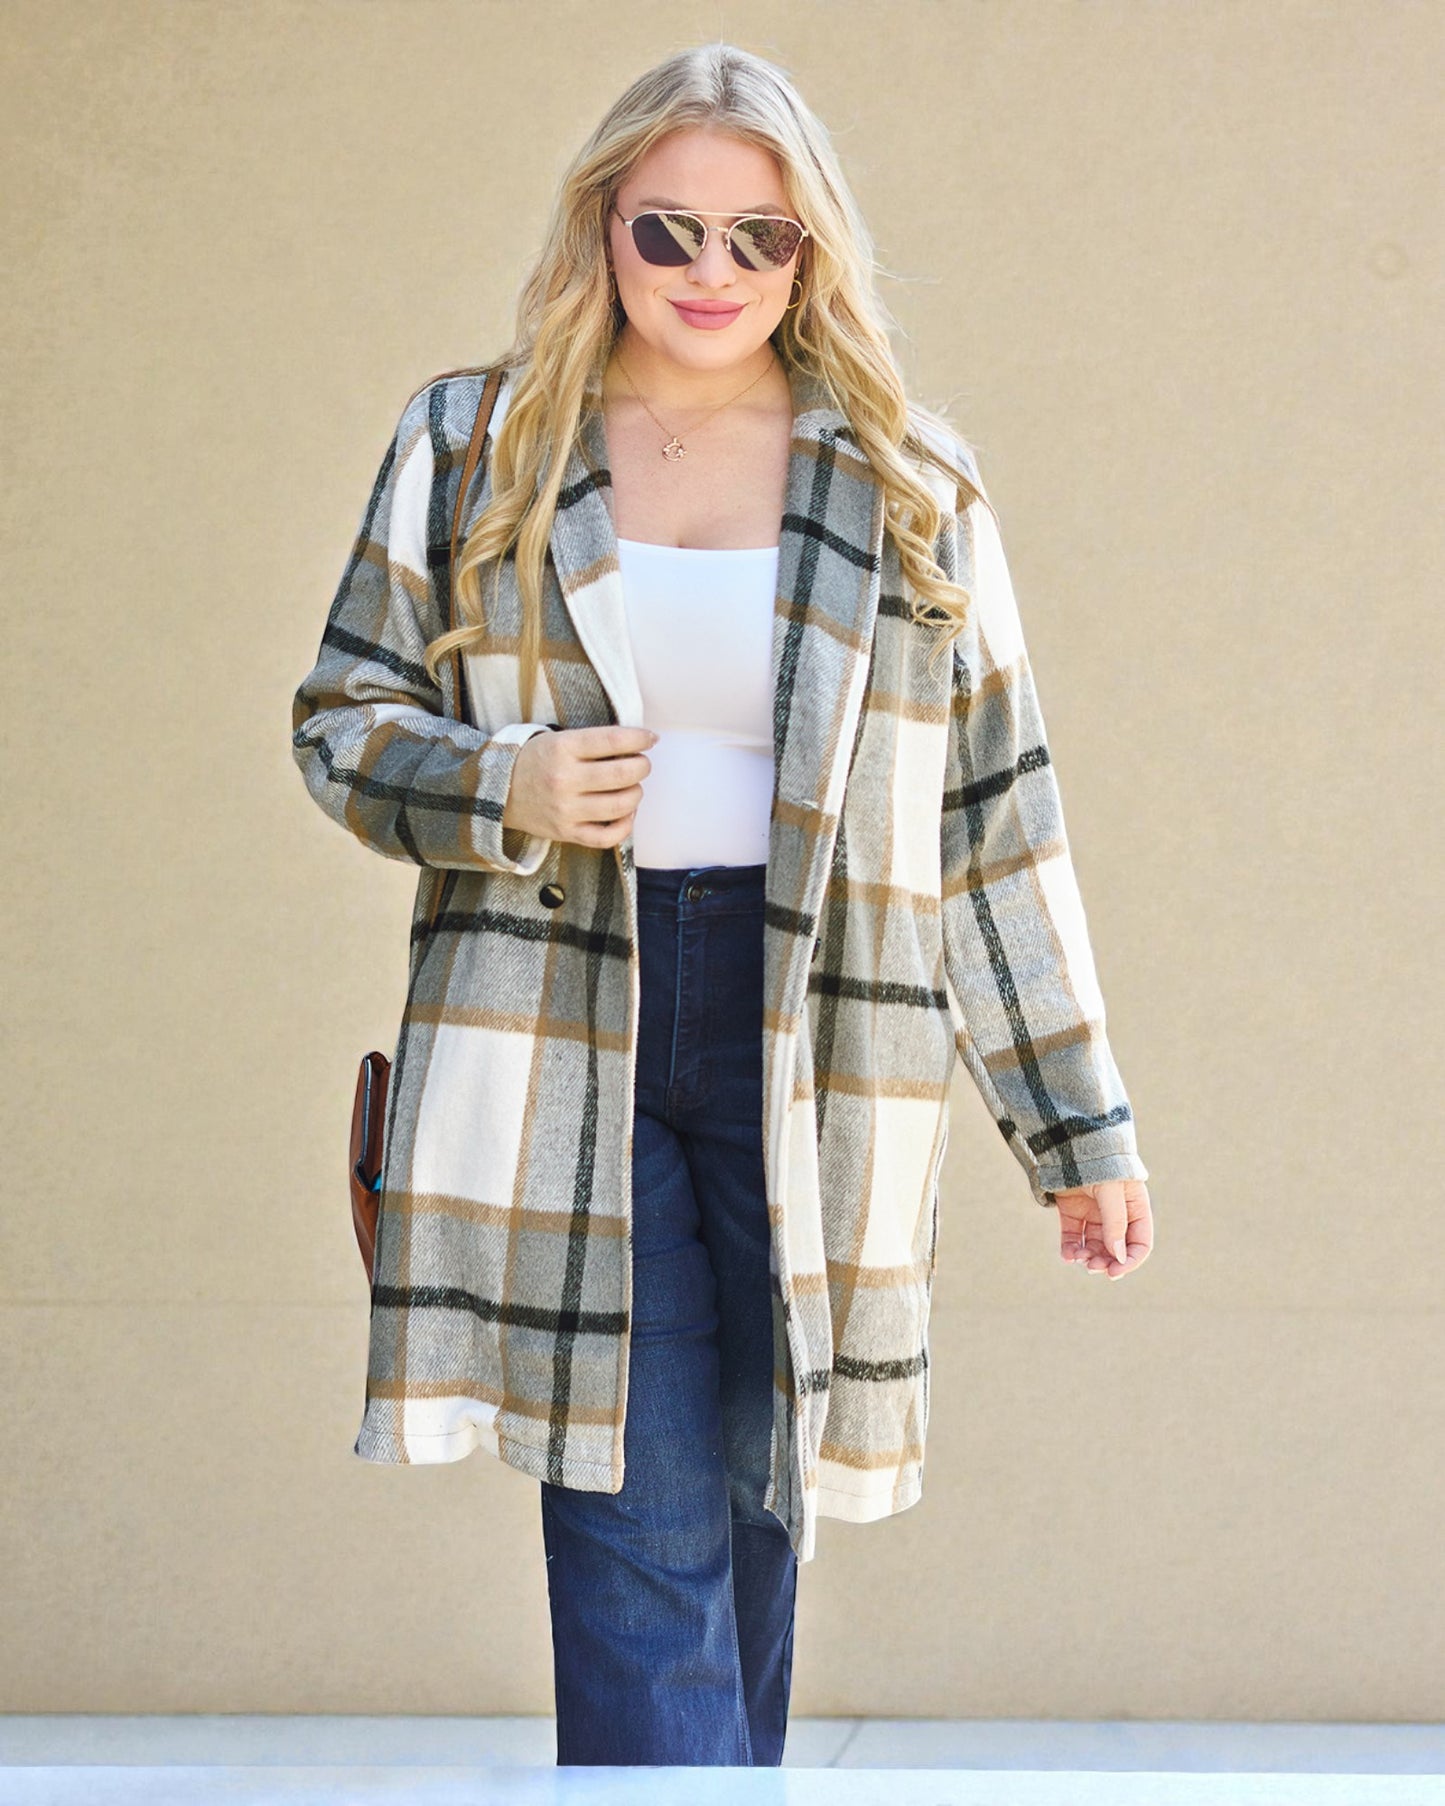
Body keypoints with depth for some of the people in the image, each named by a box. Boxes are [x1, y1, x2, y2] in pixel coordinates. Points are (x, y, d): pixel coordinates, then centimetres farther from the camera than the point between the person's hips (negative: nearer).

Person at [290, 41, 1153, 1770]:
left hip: (808, 1059, 1)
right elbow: (343, 718, 13)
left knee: (745, 1528, 6)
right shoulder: (469, 446, 9)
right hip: (555, 1046, -1)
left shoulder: (909, 488, 9)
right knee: (637, 1545, -7)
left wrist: (1075, 1122, 9)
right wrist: (503, 795, -10)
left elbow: (997, 814, 10)